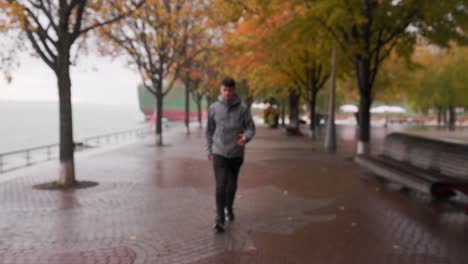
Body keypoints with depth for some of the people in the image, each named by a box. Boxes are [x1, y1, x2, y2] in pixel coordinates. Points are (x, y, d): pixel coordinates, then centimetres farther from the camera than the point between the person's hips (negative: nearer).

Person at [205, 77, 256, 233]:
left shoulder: (243, 109, -7)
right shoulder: (214, 108, -4)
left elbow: (251, 128, -5)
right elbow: (209, 130, 6)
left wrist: (246, 137, -28)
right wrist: (209, 150, 10)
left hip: (236, 154, 1)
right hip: (219, 153, -1)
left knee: (232, 184, 17)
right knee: (220, 186, -11)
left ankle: (229, 208, 41)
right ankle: (219, 219, -5)